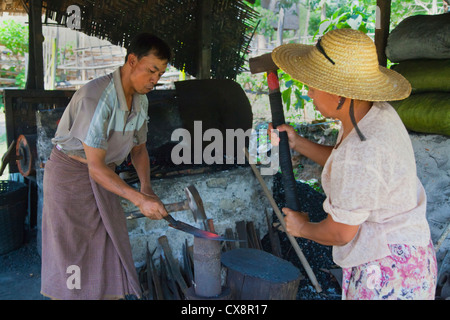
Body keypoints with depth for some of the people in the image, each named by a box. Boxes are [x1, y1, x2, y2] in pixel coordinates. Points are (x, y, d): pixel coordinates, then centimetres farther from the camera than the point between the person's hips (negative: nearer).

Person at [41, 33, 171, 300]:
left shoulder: (140, 100, -3)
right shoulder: (96, 97, -29)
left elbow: (139, 148, 8)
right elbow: (95, 167, -30)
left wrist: (147, 187, -8)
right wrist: (139, 199, -34)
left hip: (103, 175, 7)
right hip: (70, 171, -7)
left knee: (110, 252, 9)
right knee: (71, 257, 1)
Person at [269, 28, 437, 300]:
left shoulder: (362, 152, -34)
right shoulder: (376, 112, -6)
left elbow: (339, 233, -21)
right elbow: (344, 166, 12)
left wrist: (302, 228, -2)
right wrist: (297, 143, 4)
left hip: (390, 272, -8)